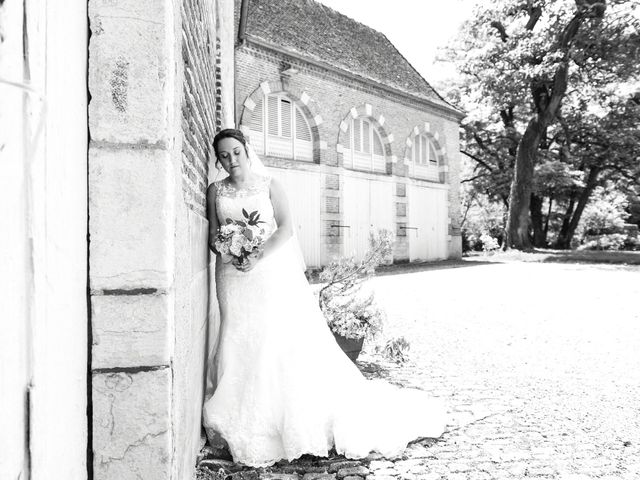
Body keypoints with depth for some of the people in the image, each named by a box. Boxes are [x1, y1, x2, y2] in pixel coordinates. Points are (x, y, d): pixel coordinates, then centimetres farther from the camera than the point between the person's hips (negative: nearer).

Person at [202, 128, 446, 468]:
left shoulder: (269, 184, 3)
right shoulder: (216, 191, 10)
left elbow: (286, 228, -7)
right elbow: (213, 236, 7)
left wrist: (259, 256, -20)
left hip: (274, 271, -2)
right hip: (235, 276, 2)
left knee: (291, 338, -5)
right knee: (241, 342, 1)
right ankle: (251, 426, 15)